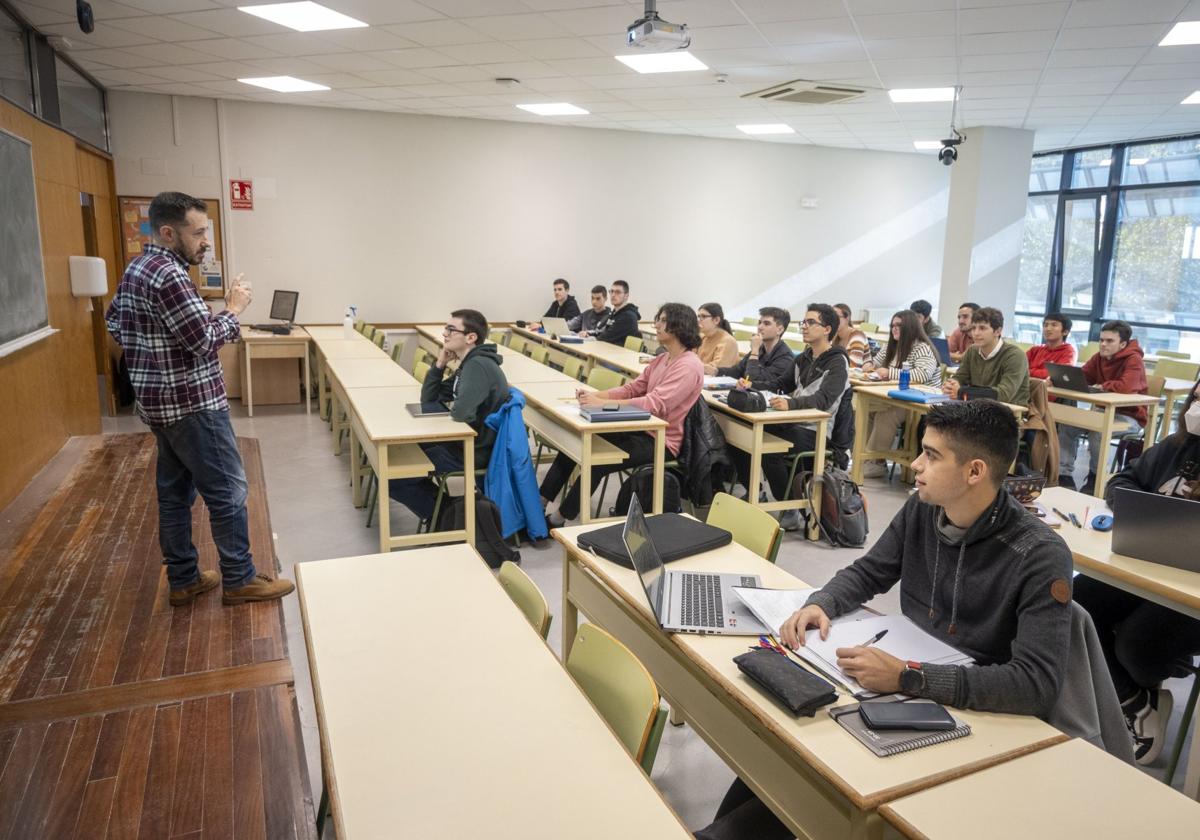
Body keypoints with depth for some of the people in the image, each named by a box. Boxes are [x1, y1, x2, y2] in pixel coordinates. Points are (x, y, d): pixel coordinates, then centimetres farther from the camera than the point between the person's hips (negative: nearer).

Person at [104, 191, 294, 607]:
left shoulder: (137, 268, 11)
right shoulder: (169, 276, -21)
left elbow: (113, 319, 21)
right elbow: (205, 340, -22)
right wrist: (234, 308, -9)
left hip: (160, 402, 10)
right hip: (192, 404, -10)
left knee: (174, 489, 14)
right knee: (228, 491, -1)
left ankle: (183, 579, 24)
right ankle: (239, 580, 10)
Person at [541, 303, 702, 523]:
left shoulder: (689, 366, -19)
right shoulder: (662, 359, 11)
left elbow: (655, 404, -29)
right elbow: (633, 388, 8)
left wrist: (601, 403, -31)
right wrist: (596, 394, -10)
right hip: (642, 429, 9)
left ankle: (559, 519, -3)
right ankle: (542, 501, 8)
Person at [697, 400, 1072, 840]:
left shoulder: (1041, 557, -22)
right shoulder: (921, 509, -3)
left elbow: (1038, 685, -28)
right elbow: (866, 573, 9)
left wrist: (908, 677, -35)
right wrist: (820, 604, -13)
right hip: (902, 683, 6)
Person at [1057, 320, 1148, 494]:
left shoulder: (1133, 360, -18)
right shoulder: (1099, 357, 4)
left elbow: (1126, 387, -34)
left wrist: (1102, 386, -17)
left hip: (1130, 416, -7)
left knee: (1097, 429, -33)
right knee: (1066, 424, -7)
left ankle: (1095, 478, -12)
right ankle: (1064, 475, -5)